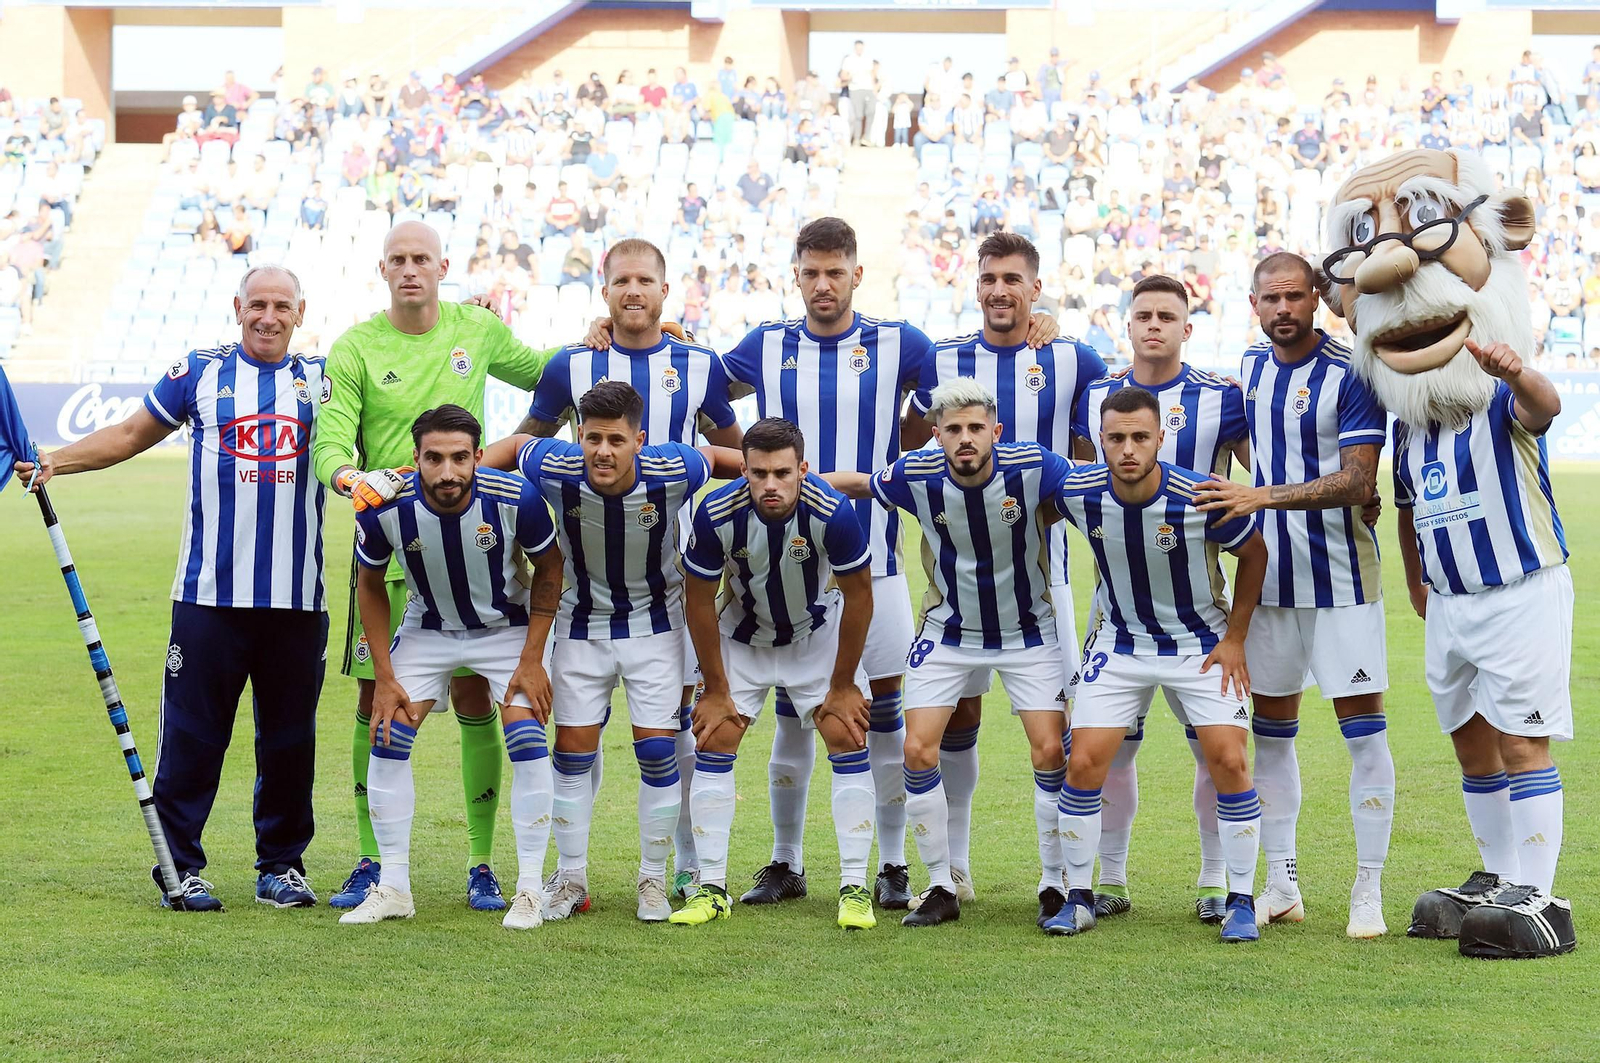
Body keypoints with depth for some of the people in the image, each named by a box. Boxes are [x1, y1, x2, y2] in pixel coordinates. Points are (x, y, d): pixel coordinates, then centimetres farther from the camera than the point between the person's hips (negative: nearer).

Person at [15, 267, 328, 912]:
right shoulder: (199, 373, 7)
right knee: (192, 734, -2)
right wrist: (56, 461, 1)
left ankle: (282, 865, 18)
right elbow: (132, 435, 12)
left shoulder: (323, 380, 10)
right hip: (210, 593, -1)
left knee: (289, 737, 6)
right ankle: (180, 866, 7)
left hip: (297, 600, 1)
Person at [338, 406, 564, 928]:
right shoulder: (385, 510, -26)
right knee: (387, 738, -9)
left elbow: (549, 570, -9)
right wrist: (384, 678, -7)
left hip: (507, 627, -1)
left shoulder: (516, 499, -29)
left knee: (527, 741, -15)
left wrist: (533, 660, -12)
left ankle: (530, 889, -5)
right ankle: (393, 888, 3)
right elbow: (370, 585, -5)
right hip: (427, 628, 2)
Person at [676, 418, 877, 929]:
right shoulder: (717, 514, -29)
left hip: (818, 633, -1)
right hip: (743, 634, 1)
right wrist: (716, 689, -8)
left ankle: (855, 888, -3)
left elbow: (859, 595, -16)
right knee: (714, 742, -7)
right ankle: (711, 888, 2)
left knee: (847, 738, -10)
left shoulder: (832, 513, -32)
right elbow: (699, 601, -13)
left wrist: (843, 686, -9)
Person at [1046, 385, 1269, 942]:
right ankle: (1078, 898, 8)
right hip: (1119, 642, 2)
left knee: (1229, 762, -13)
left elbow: (1254, 554, -6)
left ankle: (1241, 901, 1)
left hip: (1201, 642, -2)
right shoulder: (1079, 493, -19)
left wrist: (1235, 638, -6)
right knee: (1083, 765, -7)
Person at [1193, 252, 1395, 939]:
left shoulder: (1349, 376, -11)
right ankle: (1282, 887, 17)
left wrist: (1262, 497, -25)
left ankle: (1369, 892, 1)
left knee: (1363, 727, -6)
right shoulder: (1250, 369, 8)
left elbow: (1357, 482, -19)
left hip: (1341, 578, -6)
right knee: (1271, 728, 8)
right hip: (1269, 576, 6)